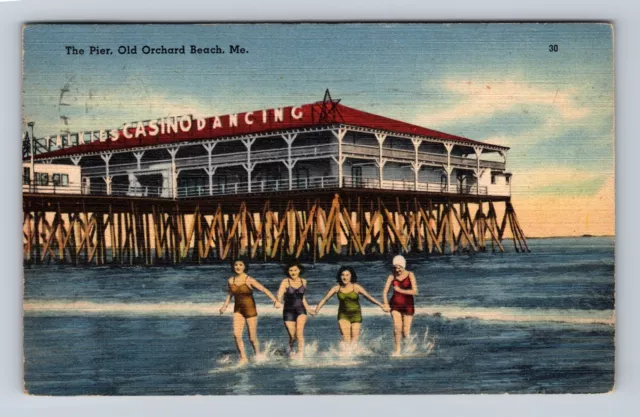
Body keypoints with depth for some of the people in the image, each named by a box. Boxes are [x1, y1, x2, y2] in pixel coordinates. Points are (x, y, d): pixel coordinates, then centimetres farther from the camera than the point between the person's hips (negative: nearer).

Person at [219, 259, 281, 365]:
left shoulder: (249, 280, -13)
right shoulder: (230, 281, 0)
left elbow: (265, 290, -16)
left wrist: (275, 301, -27)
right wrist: (225, 305, 10)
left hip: (250, 310, -3)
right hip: (238, 310, 3)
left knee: (252, 338, 2)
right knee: (236, 335, -13)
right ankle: (243, 358, 3)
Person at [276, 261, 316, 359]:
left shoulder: (303, 281, 7)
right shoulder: (285, 282, -4)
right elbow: (279, 295, -16)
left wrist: (308, 308, 26)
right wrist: (278, 300, -38)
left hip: (301, 310, 1)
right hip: (288, 310, -1)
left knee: (299, 331, -22)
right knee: (292, 336, 0)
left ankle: (301, 356, -21)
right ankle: (290, 348, 34)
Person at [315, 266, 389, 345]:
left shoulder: (356, 287, -9)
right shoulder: (337, 288, -5)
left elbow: (369, 297, -10)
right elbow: (325, 299, -7)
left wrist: (381, 306, -16)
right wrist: (317, 308, -22)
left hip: (355, 314, 0)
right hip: (343, 315, 0)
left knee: (355, 337, 1)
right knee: (346, 336, -16)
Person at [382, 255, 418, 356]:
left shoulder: (410, 275, -6)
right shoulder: (392, 276, 0)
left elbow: (415, 291, -15)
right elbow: (385, 292, -2)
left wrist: (400, 290, -15)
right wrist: (386, 304, -17)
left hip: (408, 305, -1)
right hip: (395, 305, 1)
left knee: (406, 332, -2)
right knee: (397, 327, -18)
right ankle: (397, 350, -4)